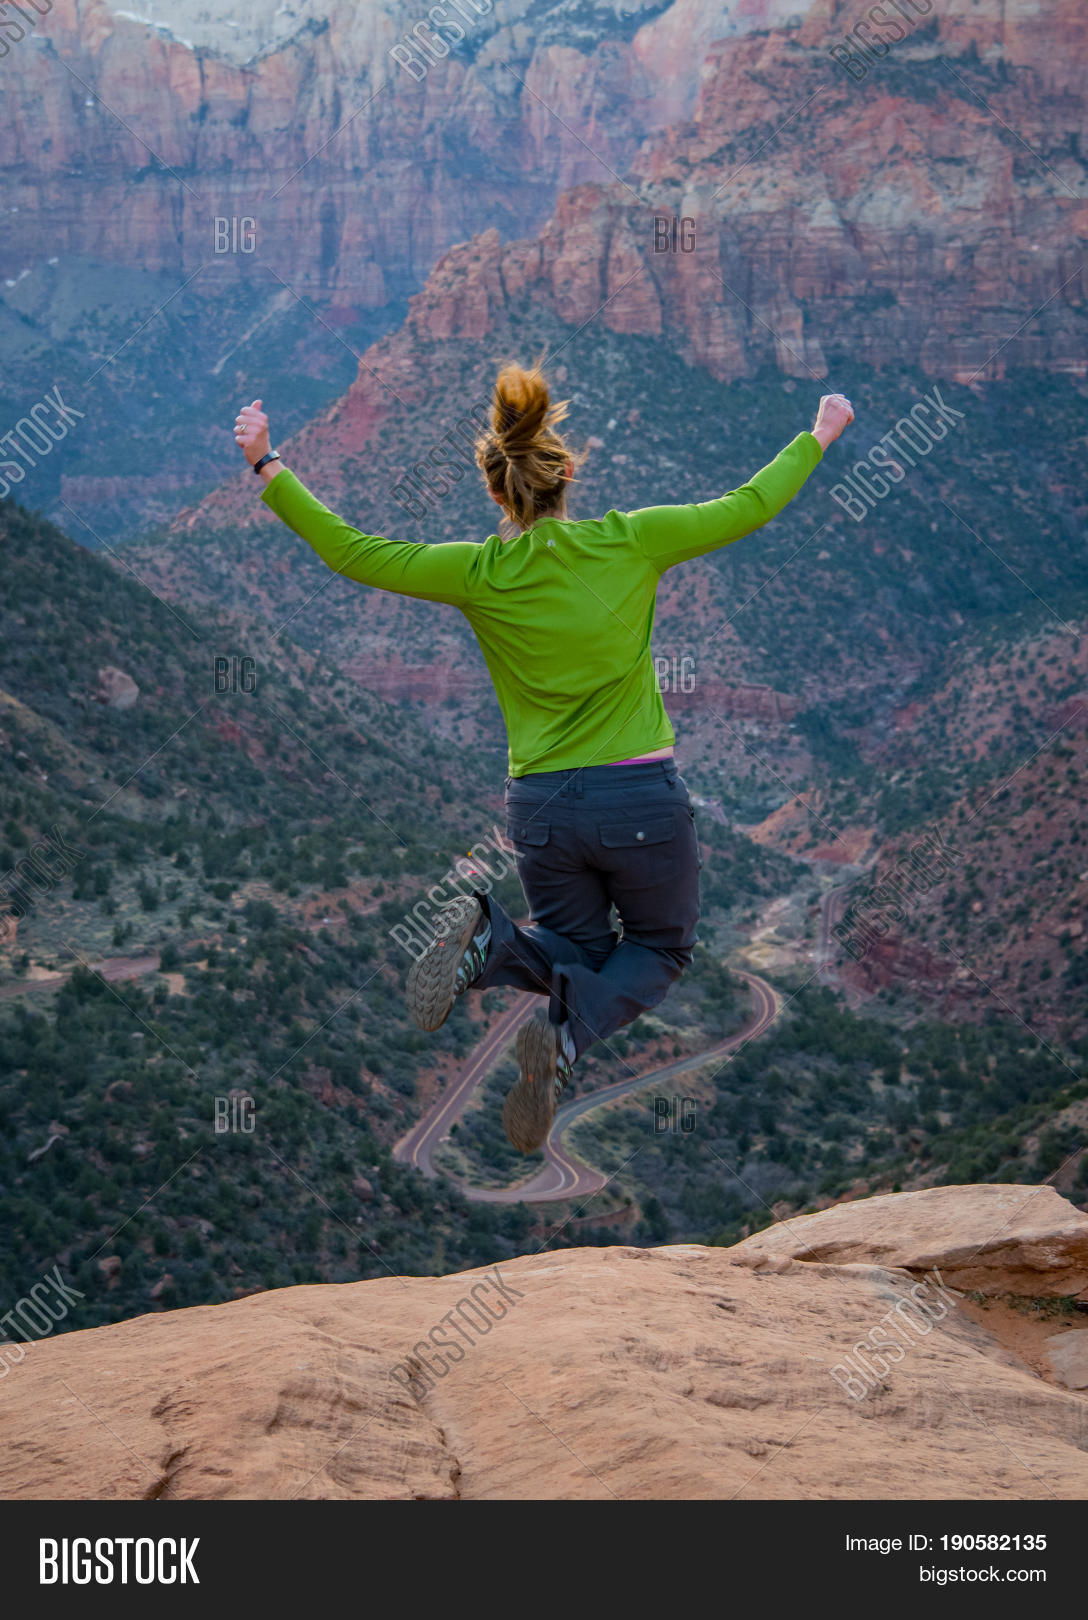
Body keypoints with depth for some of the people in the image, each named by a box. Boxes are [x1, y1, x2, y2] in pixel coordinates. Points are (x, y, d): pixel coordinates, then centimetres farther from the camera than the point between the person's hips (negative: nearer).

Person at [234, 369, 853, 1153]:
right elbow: (749, 508, 4)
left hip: (541, 807, 2)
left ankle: (492, 939, -10)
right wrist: (820, 436, 20)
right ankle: (566, 1034, -13)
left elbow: (350, 551, -3)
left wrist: (268, 464, 6)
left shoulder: (481, 575, -7)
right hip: (644, 799, -2)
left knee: (583, 947, 25)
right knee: (661, 950, 20)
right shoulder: (630, 542, -8)